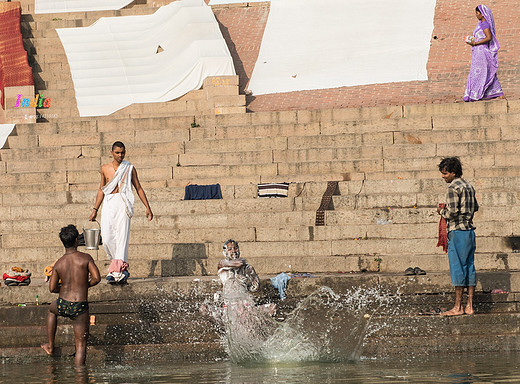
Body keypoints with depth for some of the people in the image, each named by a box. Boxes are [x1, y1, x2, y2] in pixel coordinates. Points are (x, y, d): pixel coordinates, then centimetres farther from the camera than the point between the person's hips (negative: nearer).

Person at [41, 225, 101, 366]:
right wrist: (85, 285, 7)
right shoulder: (85, 258, -7)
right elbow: (97, 278, -13)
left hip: (62, 305, 3)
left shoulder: (59, 263, 1)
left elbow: (52, 288, 3)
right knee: (81, 345, 3)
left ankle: (50, 346, 40)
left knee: (52, 309, 39)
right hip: (80, 306, -3)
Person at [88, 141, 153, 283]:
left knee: (122, 234, -13)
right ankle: (118, 264, 13)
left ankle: (119, 269, -18)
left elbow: (138, 188, 12)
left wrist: (147, 207, 8)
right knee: (107, 239, -5)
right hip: (108, 204, 3)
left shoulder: (129, 169, 6)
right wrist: (95, 209, 20)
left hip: (123, 203, -3)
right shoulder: (105, 169, 13)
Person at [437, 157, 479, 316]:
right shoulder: (469, 186, 15)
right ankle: (469, 306, 9)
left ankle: (458, 307, -4)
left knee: (458, 268, -5)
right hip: (470, 231, 9)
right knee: (469, 267, 8)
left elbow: (452, 212, -20)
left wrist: (442, 211, 1)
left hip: (457, 231, -9)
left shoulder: (453, 187, -12)